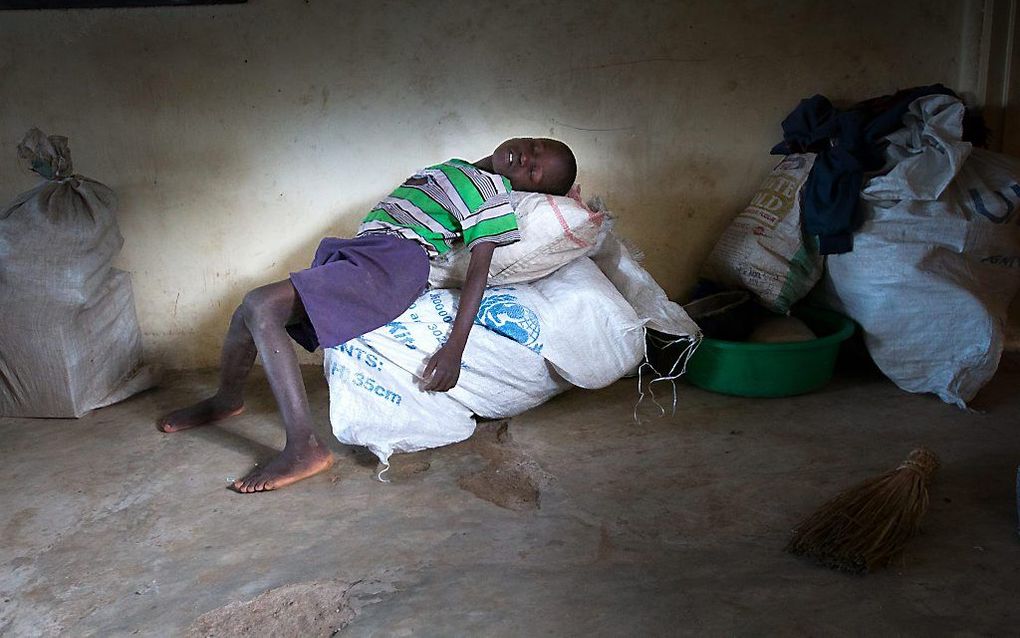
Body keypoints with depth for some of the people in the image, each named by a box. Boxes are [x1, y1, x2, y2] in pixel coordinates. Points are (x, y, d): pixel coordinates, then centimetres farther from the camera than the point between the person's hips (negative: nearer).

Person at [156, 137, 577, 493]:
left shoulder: (494, 196, -4)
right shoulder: (454, 166, 23)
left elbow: (478, 270, -13)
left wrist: (454, 349, -22)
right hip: (359, 253, 9)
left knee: (260, 307, -23)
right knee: (250, 313, 12)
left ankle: (304, 448, -25)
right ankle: (227, 399, 37)